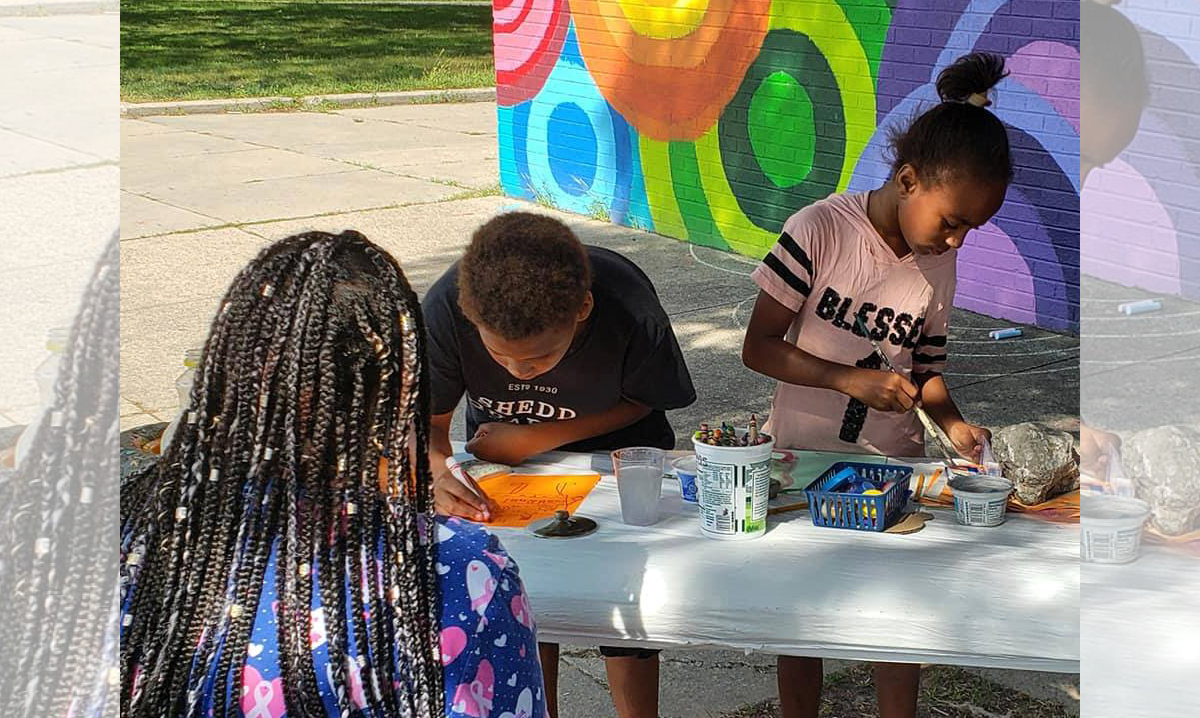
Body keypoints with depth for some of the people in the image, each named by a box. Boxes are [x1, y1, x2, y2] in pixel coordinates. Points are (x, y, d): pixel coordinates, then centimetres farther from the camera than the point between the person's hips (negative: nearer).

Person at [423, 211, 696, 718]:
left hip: (615, 446, -1)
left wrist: (537, 438, -25)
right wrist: (438, 472, -44)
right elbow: (425, 421, -21)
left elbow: (643, 401, -17)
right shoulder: (445, 309, -36)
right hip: (504, 458, 1)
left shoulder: (631, 311, -38)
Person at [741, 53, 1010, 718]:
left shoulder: (940, 268, 1)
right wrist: (851, 380, -25)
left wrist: (953, 422, -9)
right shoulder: (821, 230, -15)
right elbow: (757, 347, -14)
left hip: (893, 464, 4)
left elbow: (924, 368, 11)